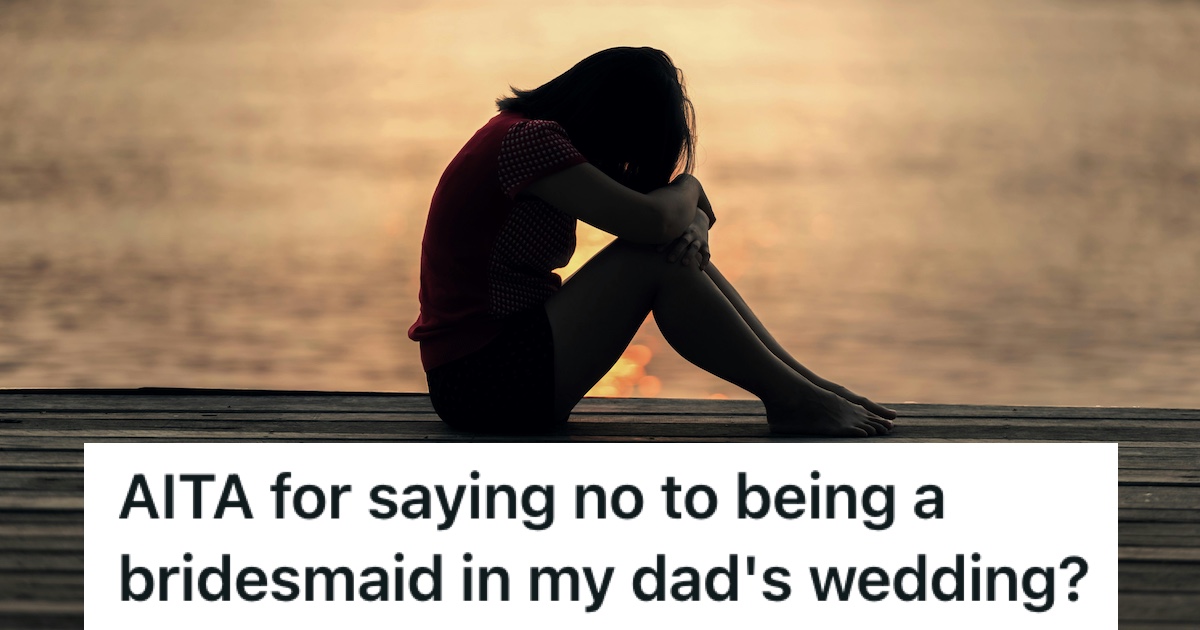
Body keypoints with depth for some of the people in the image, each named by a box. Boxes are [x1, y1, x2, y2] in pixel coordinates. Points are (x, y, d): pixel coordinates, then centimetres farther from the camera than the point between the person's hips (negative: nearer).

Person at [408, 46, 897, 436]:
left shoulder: (531, 133, 14)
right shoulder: (528, 139, -17)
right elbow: (652, 220, -25)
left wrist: (693, 223, -11)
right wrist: (688, 188, -2)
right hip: (481, 383, -10)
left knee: (680, 251, 4)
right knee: (652, 259, -17)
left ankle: (804, 383, 2)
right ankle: (791, 399, -10)